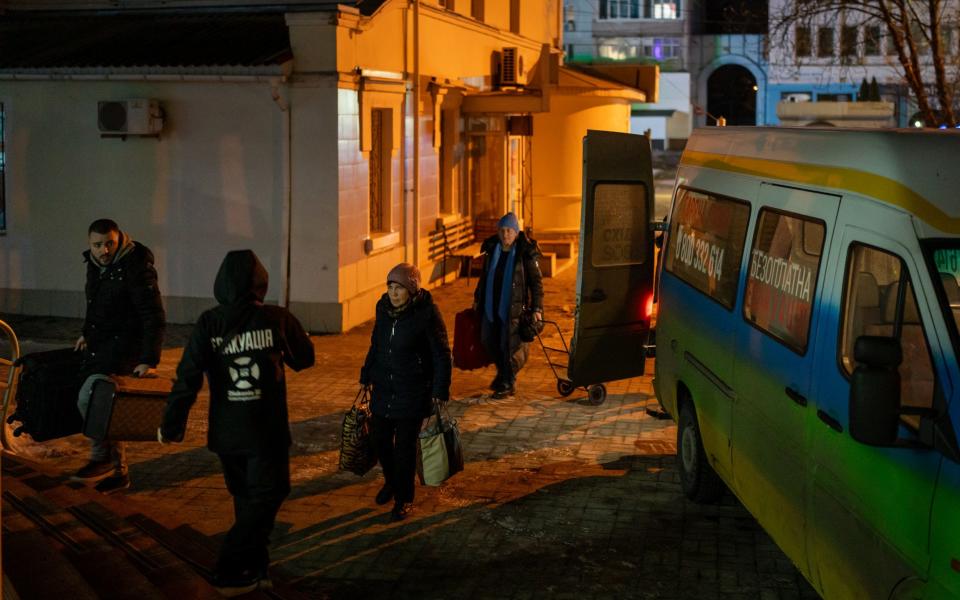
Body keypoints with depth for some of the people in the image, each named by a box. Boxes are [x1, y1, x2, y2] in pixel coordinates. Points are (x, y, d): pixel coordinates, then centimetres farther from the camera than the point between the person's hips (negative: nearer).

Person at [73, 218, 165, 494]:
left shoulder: (136, 269, -18)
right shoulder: (95, 264, 7)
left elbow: (154, 318, -21)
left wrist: (149, 360, -25)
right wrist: (87, 333, 25)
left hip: (124, 347, -9)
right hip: (100, 345, 9)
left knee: (89, 399, -21)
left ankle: (102, 458, -4)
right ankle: (118, 472, 21)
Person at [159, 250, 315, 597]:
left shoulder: (208, 324, -7)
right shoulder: (277, 319, -10)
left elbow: (188, 379, -10)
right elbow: (304, 358, 5)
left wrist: (171, 425, 0)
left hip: (226, 432, 3)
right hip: (267, 431, -3)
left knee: (246, 500, 20)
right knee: (265, 498, 9)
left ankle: (254, 570, 27)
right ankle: (230, 571, 3)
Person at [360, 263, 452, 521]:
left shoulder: (426, 313, -16)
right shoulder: (383, 308, 0)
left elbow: (441, 355, -11)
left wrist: (440, 391, -14)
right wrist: (367, 376, 16)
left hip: (412, 393, -5)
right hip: (383, 389, 5)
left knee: (405, 446, 1)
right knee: (380, 440, 13)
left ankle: (404, 498, 19)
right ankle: (391, 482, 40)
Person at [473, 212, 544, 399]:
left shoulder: (526, 253, -9)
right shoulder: (491, 249, 6)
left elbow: (536, 282, -8)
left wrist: (537, 308, -13)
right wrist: (477, 298, 23)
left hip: (514, 306, -6)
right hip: (491, 305, 6)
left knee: (510, 344, -1)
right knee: (488, 340, 13)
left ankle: (508, 383, 16)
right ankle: (503, 372, 37)